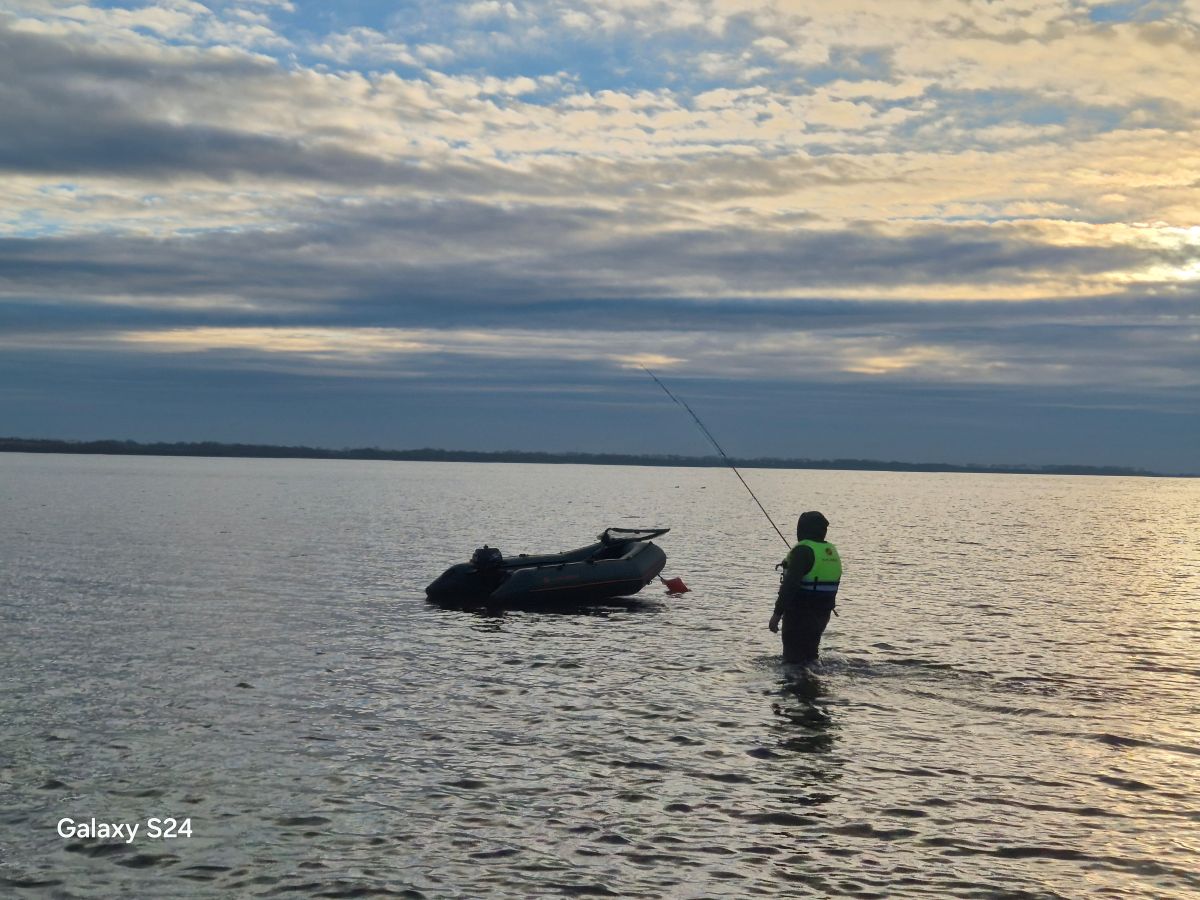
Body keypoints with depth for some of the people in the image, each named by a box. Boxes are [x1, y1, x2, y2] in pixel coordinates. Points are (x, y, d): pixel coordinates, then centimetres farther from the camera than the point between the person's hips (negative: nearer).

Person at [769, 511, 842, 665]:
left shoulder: (803, 550, -18)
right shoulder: (832, 551, 8)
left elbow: (789, 585, -25)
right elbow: (833, 585, 17)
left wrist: (777, 614, -23)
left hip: (800, 613, -8)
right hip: (823, 614, 8)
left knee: (793, 660, -2)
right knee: (809, 655, 21)